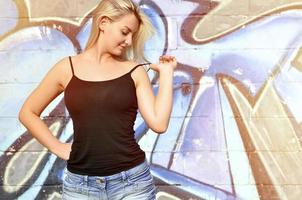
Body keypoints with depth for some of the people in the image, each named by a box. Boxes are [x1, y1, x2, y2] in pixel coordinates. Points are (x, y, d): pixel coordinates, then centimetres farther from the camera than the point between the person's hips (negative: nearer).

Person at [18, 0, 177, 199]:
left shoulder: (135, 71, 2)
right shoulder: (67, 68, 1)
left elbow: (159, 123, -7)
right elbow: (28, 112, 10)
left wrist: (166, 73, -3)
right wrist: (57, 147, 3)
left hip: (132, 180, 1)